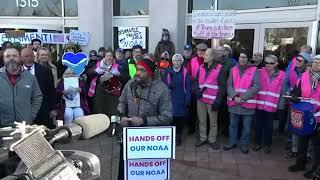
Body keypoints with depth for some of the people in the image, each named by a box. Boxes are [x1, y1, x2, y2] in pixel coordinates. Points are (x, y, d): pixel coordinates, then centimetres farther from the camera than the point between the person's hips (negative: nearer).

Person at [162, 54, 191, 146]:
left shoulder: (185, 72, 2)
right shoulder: (168, 71, 5)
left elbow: (188, 87, 0)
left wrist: (187, 99, -7)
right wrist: (169, 85, -16)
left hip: (181, 100, 0)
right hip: (170, 99, 1)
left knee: (181, 118, 2)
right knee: (171, 117, -3)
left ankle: (178, 135, 20)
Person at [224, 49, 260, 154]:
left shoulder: (254, 70, -3)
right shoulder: (233, 70, 6)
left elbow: (256, 87, -9)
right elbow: (229, 85, 1)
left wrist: (243, 98, -15)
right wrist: (234, 97, -15)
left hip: (248, 103, -2)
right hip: (234, 103, 3)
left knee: (246, 126, 8)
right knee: (233, 124, 15)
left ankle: (244, 144, 26)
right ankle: (232, 142, 31)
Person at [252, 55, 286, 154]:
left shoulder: (281, 75, -2)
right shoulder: (261, 72, 0)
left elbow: (283, 92, 0)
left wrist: (281, 106, 0)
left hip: (271, 106, -1)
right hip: (259, 104, 1)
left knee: (269, 126, 11)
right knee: (259, 125, 12)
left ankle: (267, 144, 27)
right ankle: (257, 143, 27)